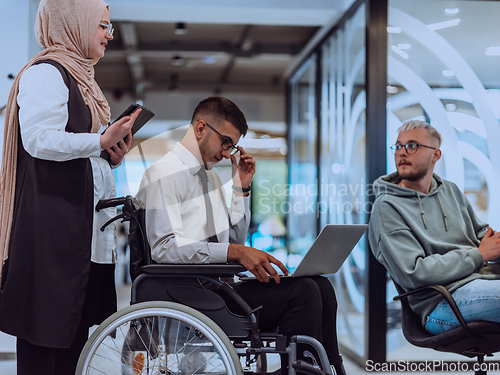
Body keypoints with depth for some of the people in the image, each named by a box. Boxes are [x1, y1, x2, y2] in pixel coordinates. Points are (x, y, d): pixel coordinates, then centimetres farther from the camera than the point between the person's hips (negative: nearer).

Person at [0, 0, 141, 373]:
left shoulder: (80, 77, 23)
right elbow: (41, 140, -21)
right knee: (45, 326, -6)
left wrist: (113, 154, 11)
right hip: (52, 221, -10)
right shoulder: (45, 73, -8)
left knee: (76, 322, 11)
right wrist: (102, 141, -16)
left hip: (85, 224, 10)